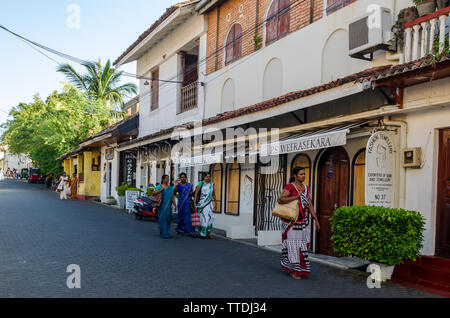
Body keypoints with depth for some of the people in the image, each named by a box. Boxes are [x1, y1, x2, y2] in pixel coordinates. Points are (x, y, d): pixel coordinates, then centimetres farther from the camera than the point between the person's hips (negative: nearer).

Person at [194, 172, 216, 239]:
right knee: (202, 217, -1)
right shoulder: (201, 183, -4)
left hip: (209, 203, 4)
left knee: (210, 216, -6)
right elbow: (196, 193, -6)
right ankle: (202, 234, 7)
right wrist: (194, 202, -12)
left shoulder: (212, 184, 9)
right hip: (201, 203, -3)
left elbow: (213, 194, 19)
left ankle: (208, 232, 4)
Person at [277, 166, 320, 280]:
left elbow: (310, 205, 13)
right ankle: (294, 271, 5)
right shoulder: (290, 186, -9)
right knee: (293, 244, -3)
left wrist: (316, 220, 10)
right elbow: (280, 200, -21)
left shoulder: (306, 188, 12)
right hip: (292, 221, -7)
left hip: (304, 222, 7)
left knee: (302, 244, 9)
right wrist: (296, 197, -24)